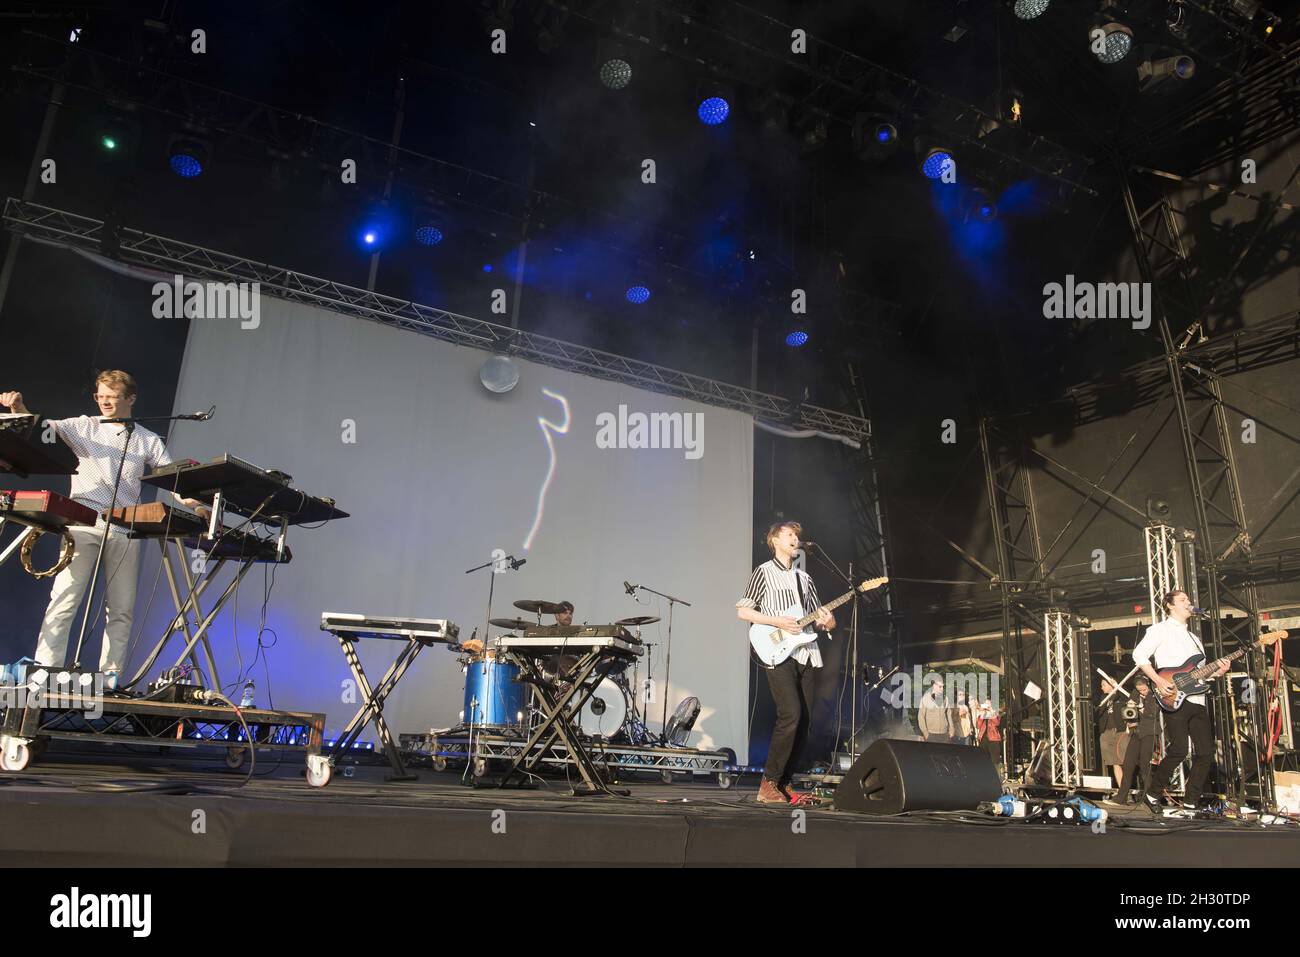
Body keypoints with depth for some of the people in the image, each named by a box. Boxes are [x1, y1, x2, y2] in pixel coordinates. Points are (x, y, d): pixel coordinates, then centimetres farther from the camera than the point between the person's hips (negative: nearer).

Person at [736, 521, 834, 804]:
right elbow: (743, 611, -4)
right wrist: (778, 621, -14)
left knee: (804, 722, 3)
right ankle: (768, 784, -10)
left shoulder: (805, 578, 21)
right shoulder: (763, 573, 3)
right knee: (791, 715, -19)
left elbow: (819, 617, 21)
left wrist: (826, 621, -2)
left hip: (807, 656, 7)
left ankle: (784, 784, 12)